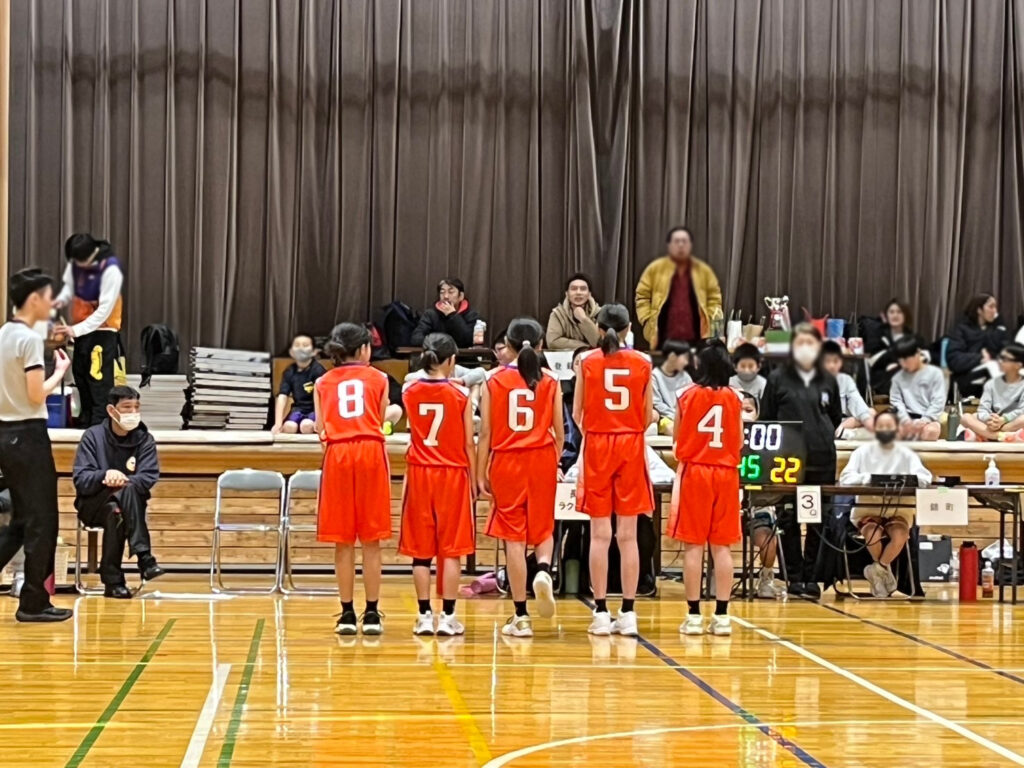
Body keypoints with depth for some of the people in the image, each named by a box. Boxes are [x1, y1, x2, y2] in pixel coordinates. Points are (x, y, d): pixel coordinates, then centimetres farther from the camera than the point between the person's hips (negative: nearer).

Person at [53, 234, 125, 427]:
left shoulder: (111, 269, -26)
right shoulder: (75, 262, -7)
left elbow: (105, 309, -25)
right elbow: (70, 286, 10)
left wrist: (76, 330, -29)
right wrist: (61, 300, -13)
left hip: (103, 331, -7)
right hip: (81, 329, 7)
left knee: (99, 379, -13)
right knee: (80, 374, 13)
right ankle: (86, 422, 24)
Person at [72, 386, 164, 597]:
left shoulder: (145, 439, -1)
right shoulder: (93, 436, -5)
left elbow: (149, 478, -12)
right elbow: (80, 479, -12)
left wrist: (123, 480, -31)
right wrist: (105, 475, -33)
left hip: (130, 505, 1)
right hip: (92, 505, -1)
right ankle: (144, 557, -36)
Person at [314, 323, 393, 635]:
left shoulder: (323, 383, 14)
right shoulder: (378, 378, 12)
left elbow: (321, 429, 7)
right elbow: (380, 423, 10)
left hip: (336, 455, 1)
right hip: (370, 452, -1)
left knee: (343, 541, 4)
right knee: (371, 540, 3)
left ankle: (347, 614, 5)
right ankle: (372, 614, 3)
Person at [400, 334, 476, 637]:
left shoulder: (409, 391, 1)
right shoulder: (461, 394, -6)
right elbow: (468, 443, -5)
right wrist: (474, 478, 6)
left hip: (419, 474, 2)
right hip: (453, 474, -2)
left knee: (421, 549, 6)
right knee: (451, 549, 2)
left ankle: (424, 616, 5)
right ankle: (448, 617, 1)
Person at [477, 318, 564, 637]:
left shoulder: (495, 380, -2)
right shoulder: (550, 382, 2)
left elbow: (485, 432, -3)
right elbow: (559, 433, 5)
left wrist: (481, 474, 3)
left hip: (507, 461, -1)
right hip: (542, 459, 1)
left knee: (514, 537, 3)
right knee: (543, 529, 18)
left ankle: (521, 617, 3)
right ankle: (544, 570, -15)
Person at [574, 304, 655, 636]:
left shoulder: (587, 361, -1)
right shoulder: (643, 363, 1)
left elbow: (577, 413, 1)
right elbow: (648, 416, 4)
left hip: (597, 445, -1)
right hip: (632, 446, 1)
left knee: (600, 534, 2)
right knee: (627, 535, 4)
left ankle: (601, 612, 1)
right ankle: (628, 613, 3)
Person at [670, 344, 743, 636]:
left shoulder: (686, 395, -2)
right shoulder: (734, 397, 1)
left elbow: (676, 438, 6)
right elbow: (739, 442, 5)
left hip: (693, 472, -1)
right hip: (726, 473, 1)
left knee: (693, 545, 1)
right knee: (722, 546, 4)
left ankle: (694, 615, 0)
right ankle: (722, 615, 2)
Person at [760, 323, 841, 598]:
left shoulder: (828, 381, 9)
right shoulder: (778, 379, 2)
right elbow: (766, 420, 5)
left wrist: (825, 438, 7)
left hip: (822, 460, 2)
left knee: (818, 521, 4)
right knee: (789, 519, 2)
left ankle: (811, 577, 12)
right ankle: (794, 577, 9)